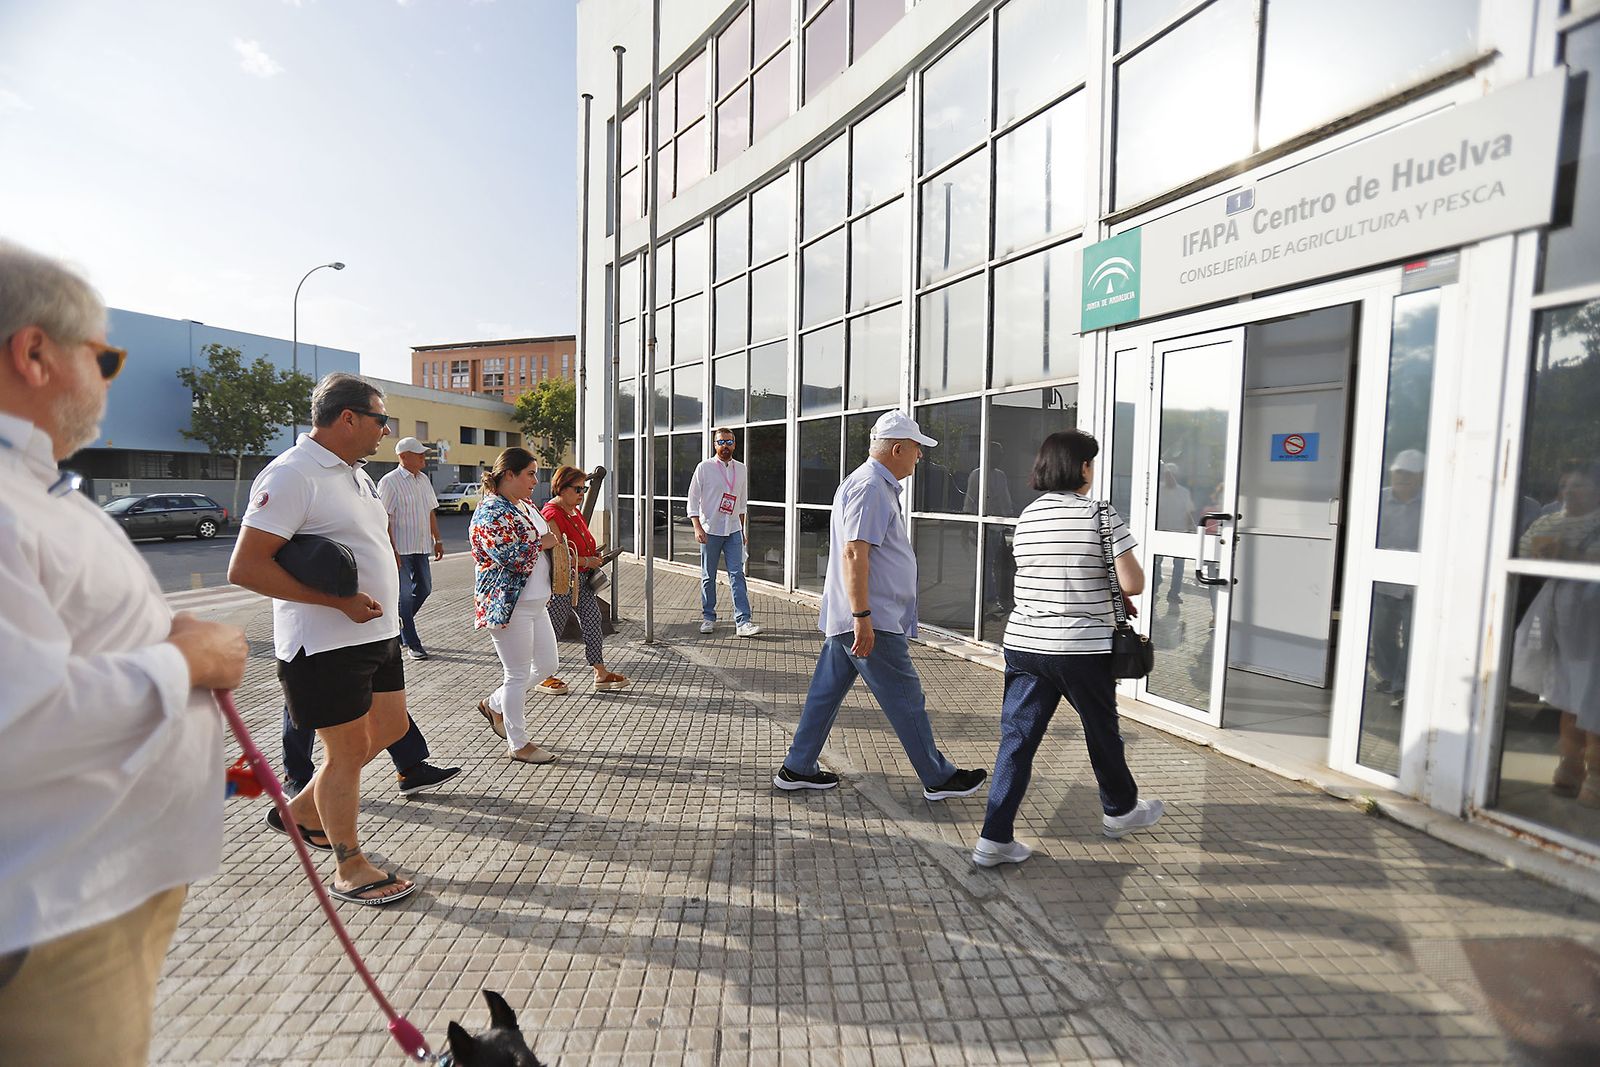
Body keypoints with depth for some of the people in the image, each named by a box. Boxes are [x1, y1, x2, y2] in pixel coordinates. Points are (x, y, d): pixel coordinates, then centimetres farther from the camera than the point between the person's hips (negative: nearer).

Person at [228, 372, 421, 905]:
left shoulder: (355, 473, 12)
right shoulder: (292, 475, -17)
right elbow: (244, 567, -21)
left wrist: (379, 602, 9)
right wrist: (340, 600, -23)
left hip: (375, 634, 9)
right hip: (326, 644, -9)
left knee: (390, 728, 17)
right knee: (349, 750, 2)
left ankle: (301, 811, 36)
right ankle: (350, 869, 20)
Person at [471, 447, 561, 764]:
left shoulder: (524, 506, 12)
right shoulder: (491, 512, -17)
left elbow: (542, 539, 27)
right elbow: (510, 557, -26)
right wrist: (543, 543, -13)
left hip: (535, 602, 10)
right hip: (509, 605, -9)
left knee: (547, 665, 15)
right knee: (518, 674, 2)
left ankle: (494, 704, 35)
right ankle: (518, 744, 18)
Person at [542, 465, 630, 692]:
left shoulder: (574, 511, 13)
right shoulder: (551, 515, -17)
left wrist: (593, 559, 11)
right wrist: (587, 561, -17)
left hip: (582, 579, 9)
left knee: (593, 622, 7)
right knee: (553, 628, 4)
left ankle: (601, 674, 13)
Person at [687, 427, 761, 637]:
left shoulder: (741, 469, 8)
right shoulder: (705, 467, -4)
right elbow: (693, 499, -5)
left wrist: (743, 529, 17)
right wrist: (697, 527, -15)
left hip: (733, 531, 3)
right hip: (710, 530, -3)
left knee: (737, 574, -4)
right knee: (708, 576, 7)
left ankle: (743, 622, -6)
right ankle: (708, 617, 21)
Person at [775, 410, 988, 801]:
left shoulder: (873, 484, 18)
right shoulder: (870, 487, -16)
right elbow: (854, 553, -24)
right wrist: (862, 616, -26)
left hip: (846, 619, 11)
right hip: (872, 621, -11)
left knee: (826, 692, 14)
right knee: (906, 700, 2)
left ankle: (796, 768, 24)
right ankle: (938, 778, 16)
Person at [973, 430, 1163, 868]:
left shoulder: (1027, 516, 6)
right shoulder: (1100, 514, -10)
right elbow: (1132, 583, -13)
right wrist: (1116, 590, 11)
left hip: (1023, 643, 4)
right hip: (1083, 649, -4)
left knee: (1017, 737, 7)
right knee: (1102, 732, 20)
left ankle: (994, 839, 7)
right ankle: (1120, 810, 44)